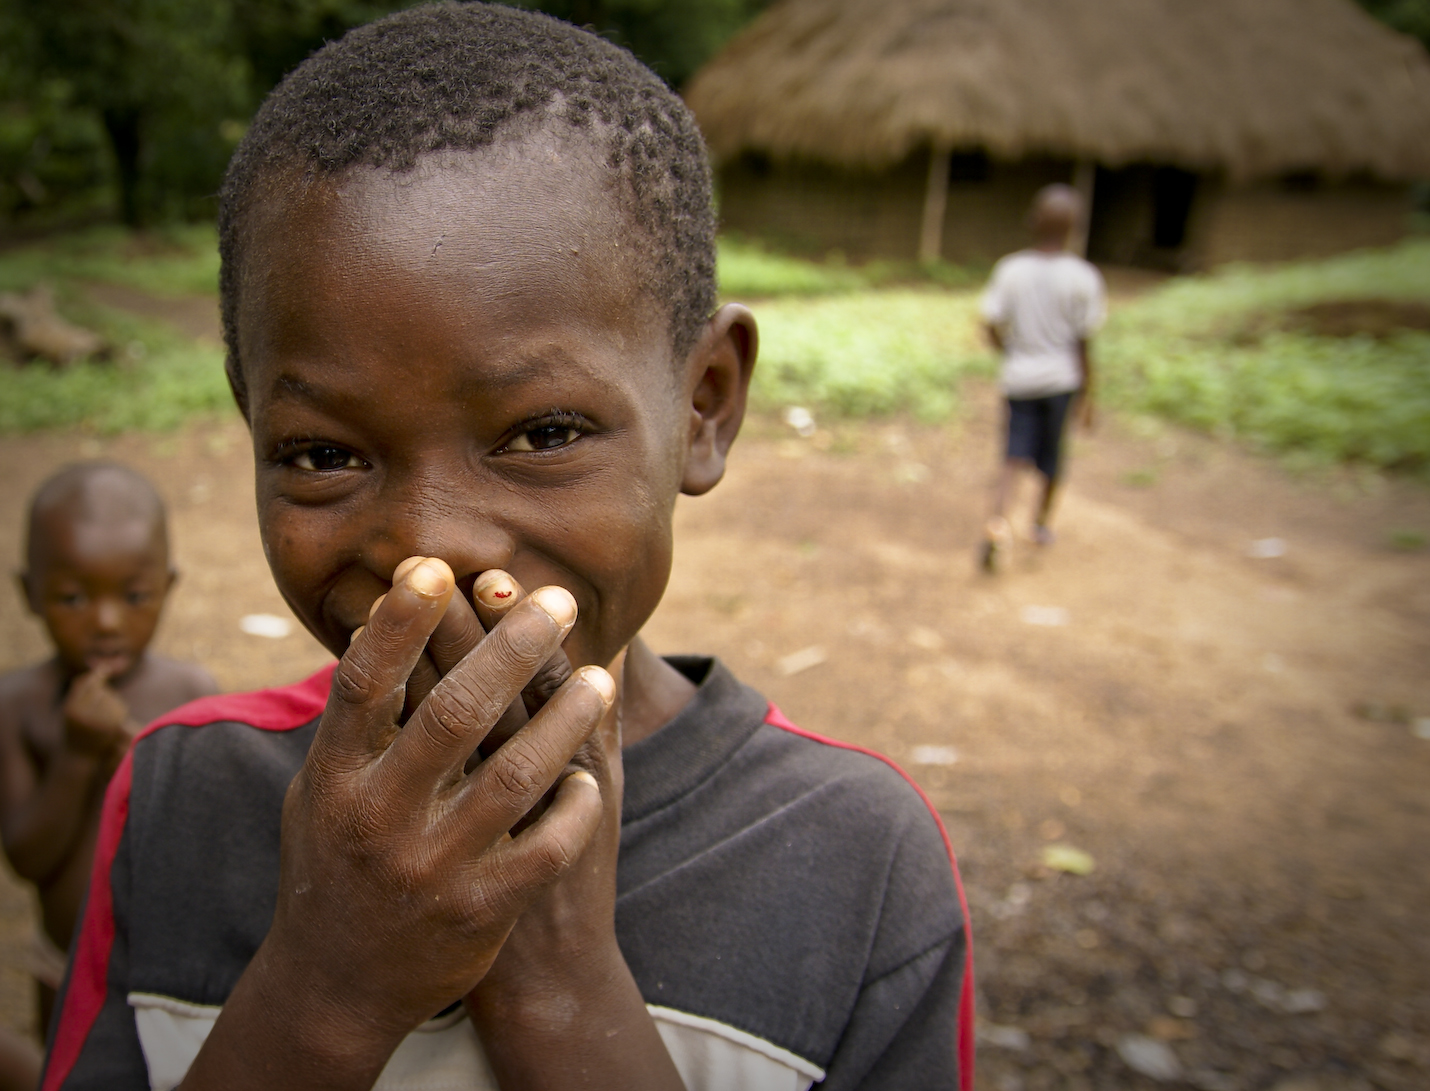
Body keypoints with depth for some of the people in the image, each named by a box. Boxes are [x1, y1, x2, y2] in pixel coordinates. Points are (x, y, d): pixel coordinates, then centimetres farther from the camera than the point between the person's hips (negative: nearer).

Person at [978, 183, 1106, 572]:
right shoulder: (1083, 277, -11)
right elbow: (1082, 344, -9)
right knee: (1051, 453, 16)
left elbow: (993, 329, -4)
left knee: (1015, 453, 4)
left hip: (1019, 378, 1)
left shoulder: (1009, 270, -7)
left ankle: (998, 517, -20)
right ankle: (1041, 523, 32)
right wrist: (1086, 395, 1)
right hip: (1061, 378, 0)